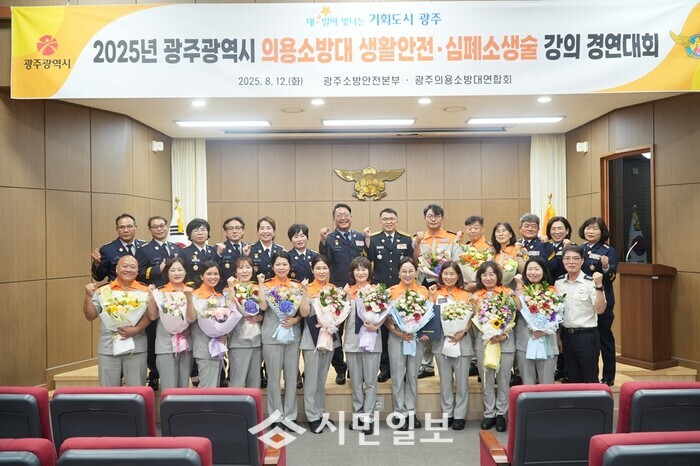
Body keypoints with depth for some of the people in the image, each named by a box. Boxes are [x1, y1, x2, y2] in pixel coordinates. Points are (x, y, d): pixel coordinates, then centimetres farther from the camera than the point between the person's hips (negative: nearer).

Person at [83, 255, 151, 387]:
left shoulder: (145, 291, 3)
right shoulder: (103, 291, 6)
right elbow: (90, 316, 6)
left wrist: (136, 329, -19)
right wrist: (88, 296, -8)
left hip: (136, 348, -1)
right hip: (108, 349, 1)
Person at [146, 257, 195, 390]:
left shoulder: (190, 292, 3)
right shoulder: (161, 292, -1)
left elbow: (192, 318, -8)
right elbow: (152, 316, -6)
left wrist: (188, 298, -21)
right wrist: (152, 296, -16)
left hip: (186, 345, 3)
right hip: (166, 346, -2)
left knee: (184, 388, 12)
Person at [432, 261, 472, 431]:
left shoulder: (466, 295, 2)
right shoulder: (436, 295, 5)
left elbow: (470, 319, 1)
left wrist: (462, 333, -14)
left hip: (462, 341, -1)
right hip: (441, 340, 1)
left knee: (462, 380, 3)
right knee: (445, 380, 9)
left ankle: (459, 415, 13)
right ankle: (447, 413, 19)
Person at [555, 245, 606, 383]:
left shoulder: (590, 282, -10)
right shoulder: (559, 283, 5)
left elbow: (600, 310, -17)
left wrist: (599, 286, -26)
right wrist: (558, 337, 11)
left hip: (587, 335, -5)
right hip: (566, 335, 5)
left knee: (590, 378, 3)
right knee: (572, 378, 14)